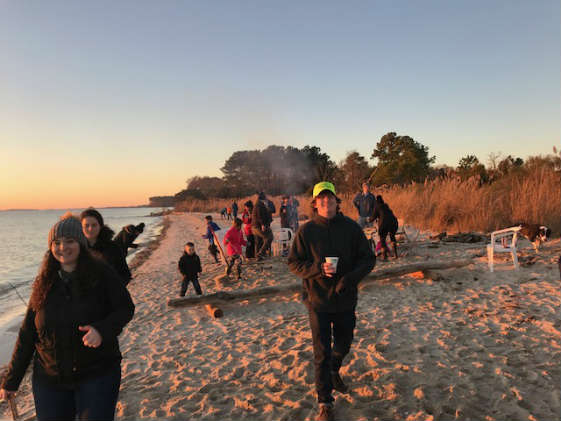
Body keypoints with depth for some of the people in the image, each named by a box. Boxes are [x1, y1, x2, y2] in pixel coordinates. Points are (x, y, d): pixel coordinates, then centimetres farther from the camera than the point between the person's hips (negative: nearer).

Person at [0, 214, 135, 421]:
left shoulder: (101, 273, -8)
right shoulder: (44, 282, 3)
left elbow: (125, 308, -6)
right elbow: (27, 333, 6)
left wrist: (102, 330, -26)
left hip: (97, 374, -3)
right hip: (49, 379, 4)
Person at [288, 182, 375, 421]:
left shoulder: (351, 228, -6)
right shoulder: (306, 231, -9)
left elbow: (368, 258, -2)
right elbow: (293, 263, -5)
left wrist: (351, 277, -19)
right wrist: (318, 268, -23)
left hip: (346, 300, 3)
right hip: (318, 300, -2)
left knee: (343, 344, 22)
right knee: (322, 352, 5)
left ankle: (334, 371, 55)